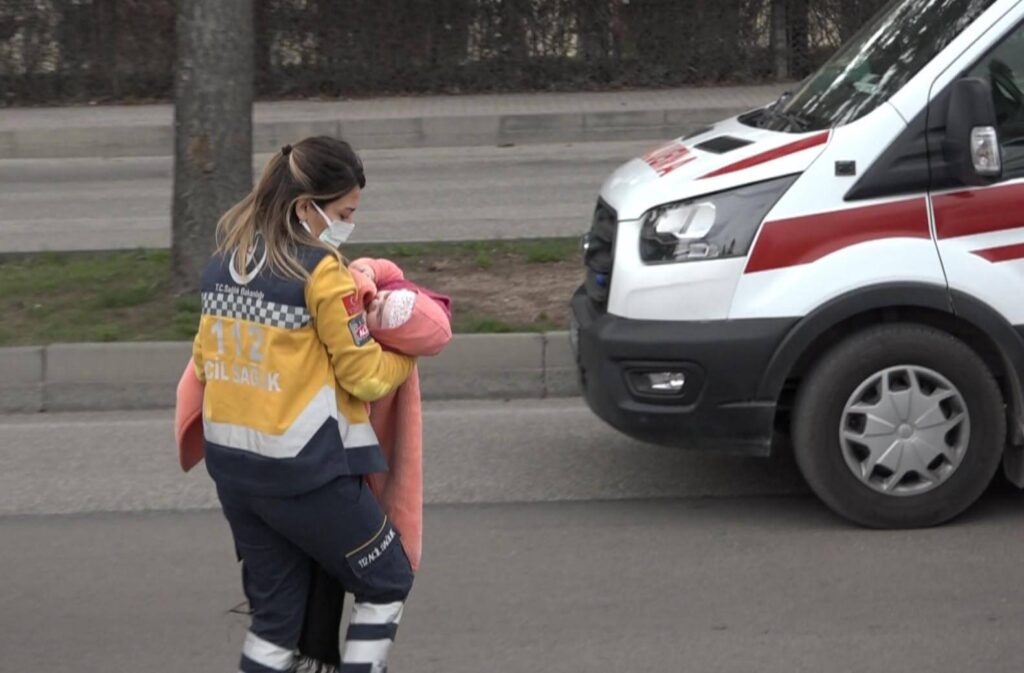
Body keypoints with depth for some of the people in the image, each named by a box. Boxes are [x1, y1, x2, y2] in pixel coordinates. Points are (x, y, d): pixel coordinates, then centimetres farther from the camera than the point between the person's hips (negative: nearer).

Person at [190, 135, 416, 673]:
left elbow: (204, 362, 13)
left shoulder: (221, 264, 6)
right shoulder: (320, 271, -16)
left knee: (274, 613, 15)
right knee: (387, 583, 12)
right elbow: (366, 377, -11)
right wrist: (407, 353, 7)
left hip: (229, 466, 7)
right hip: (304, 469, -7)